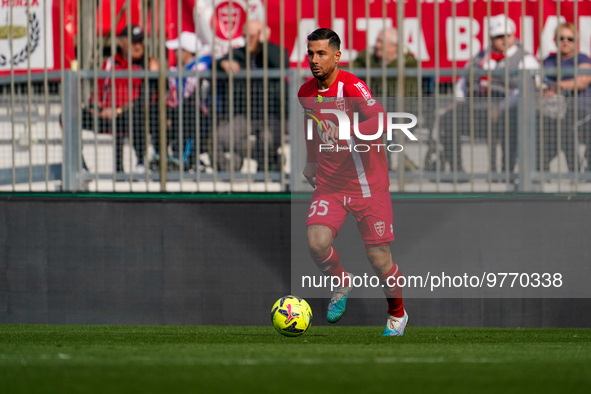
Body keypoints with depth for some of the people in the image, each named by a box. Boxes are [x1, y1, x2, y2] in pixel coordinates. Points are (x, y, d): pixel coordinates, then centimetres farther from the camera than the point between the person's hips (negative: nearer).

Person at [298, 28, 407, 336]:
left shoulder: (351, 86, -17)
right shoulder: (306, 93, 4)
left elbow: (380, 120, -32)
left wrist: (347, 131, -45)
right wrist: (311, 161, 26)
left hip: (367, 183, -4)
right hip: (329, 182, 4)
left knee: (378, 256, -2)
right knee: (317, 242, -19)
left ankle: (397, 314, 24)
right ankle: (342, 285, 13)